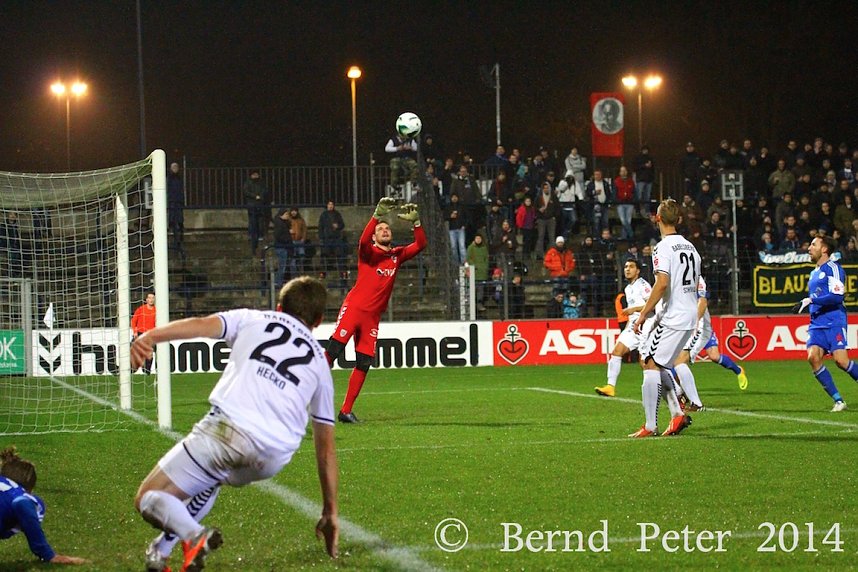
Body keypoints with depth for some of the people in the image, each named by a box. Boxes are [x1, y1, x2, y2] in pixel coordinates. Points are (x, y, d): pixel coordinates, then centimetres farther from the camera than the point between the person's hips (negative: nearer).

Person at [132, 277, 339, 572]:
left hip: (228, 425, -4)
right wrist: (330, 513, 35)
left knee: (148, 498, 8)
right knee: (211, 478, 37)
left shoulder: (253, 319, 24)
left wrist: (150, 337, -12)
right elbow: (326, 449, 29)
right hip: (275, 456, 4)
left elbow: (201, 325, 3)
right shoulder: (320, 363, 29)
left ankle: (193, 536, -22)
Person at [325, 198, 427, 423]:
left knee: (364, 363, 2)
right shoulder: (368, 252, 0)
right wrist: (377, 216, -33)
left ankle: (346, 411, 8)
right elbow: (363, 241, -23)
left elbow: (420, 244, 5)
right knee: (333, 349, -17)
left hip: (373, 316, 5)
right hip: (353, 308, -5)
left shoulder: (397, 255, 13)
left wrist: (415, 221, -9)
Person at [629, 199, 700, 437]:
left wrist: (643, 314, -18)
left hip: (672, 317, -9)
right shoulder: (689, 247, 15)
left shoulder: (663, 248, -12)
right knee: (656, 364, 18)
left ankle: (650, 426, -11)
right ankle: (677, 414, 10)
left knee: (650, 364, -7)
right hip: (689, 317, 9)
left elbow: (662, 283, -23)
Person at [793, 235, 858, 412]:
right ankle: (838, 401, -10)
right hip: (817, 324, 8)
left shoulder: (833, 268, -5)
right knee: (813, 357, -14)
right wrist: (805, 304, 18)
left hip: (834, 322, -8)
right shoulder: (814, 273, 22)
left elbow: (837, 296, -17)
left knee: (840, 360, -20)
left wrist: (810, 300, -17)